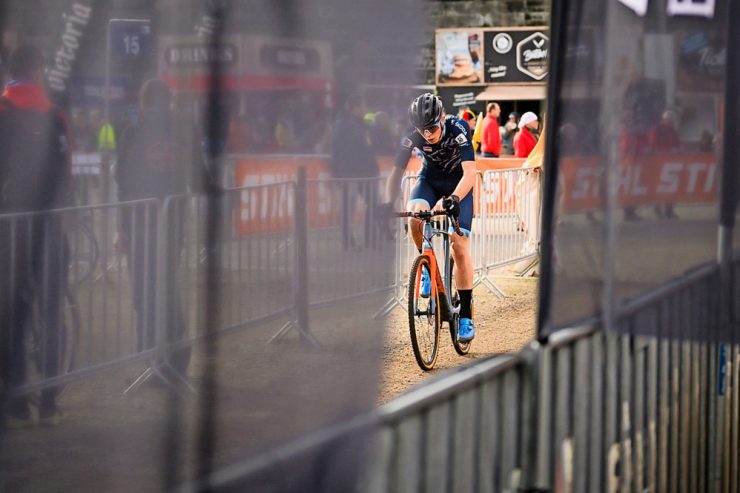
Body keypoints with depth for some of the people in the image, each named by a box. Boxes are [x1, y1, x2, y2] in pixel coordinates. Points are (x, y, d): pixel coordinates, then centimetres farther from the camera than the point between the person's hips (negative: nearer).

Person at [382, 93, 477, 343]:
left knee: (460, 245, -11)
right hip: (430, 178, 2)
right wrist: (389, 203, -35)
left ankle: (466, 315, -3)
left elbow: (470, 172, -40)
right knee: (415, 216, -31)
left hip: (458, 182, -2)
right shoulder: (412, 136, -25)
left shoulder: (458, 128, -33)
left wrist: (454, 199, -57)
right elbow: (397, 172, -18)